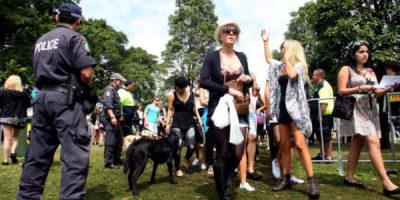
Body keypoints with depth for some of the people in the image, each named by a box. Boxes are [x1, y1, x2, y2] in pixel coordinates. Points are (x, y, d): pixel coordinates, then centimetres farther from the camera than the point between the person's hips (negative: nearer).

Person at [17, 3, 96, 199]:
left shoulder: (40, 40, 20)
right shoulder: (75, 38, -3)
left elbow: (38, 72, 21)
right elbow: (86, 73, -13)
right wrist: (84, 87, 5)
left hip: (42, 97, 8)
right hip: (66, 99, -7)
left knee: (37, 153, 13)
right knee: (75, 154, -8)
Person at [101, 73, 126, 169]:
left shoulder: (115, 90, 22)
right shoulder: (109, 89, -9)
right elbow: (107, 104, -21)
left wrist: (120, 116, 21)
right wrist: (112, 117, -27)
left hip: (116, 119, 11)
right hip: (110, 118, -11)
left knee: (119, 140, 14)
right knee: (110, 141, -9)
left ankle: (117, 160, 23)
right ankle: (108, 162, -4)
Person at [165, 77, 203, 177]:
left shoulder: (191, 94, 5)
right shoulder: (172, 95, -2)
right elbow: (170, 110, 1)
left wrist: (199, 119, 7)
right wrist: (168, 124, -4)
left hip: (189, 123, 2)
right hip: (177, 124, -2)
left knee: (192, 146, -6)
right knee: (178, 147, -1)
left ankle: (187, 158, 29)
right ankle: (178, 169, 16)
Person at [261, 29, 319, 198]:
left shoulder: (299, 64, -4)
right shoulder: (280, 66, 15)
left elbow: (292, 75, -24)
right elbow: (268, 59, 29)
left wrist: (286, 58, -12)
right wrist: (265, 42, 24)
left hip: (295, 108, -7)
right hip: (283, 108, 7)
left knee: (300, 144, -15)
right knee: (284, 145, 7)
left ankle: (312, 181, -9)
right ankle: (286, 178, 14)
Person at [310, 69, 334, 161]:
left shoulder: (323, 86, -14)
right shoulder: (319, 86, 19)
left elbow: (324, 103, -24)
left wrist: (319, 116, -26)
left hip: (324, 115, -11)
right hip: (321, 116, 11)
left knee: (326, 137, -4)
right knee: (322, 137, 16)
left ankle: (329, 156, 3)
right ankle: (322, 155, 24)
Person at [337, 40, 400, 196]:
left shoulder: (370, 71, 19)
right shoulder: (346, 69, 0)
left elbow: (376, 93, 13)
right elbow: (340, 91, -8)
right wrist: (361, 88, -16)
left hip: (370, 110, 7)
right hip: (356, 110, -7)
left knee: (358, 143, 8)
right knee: (373, 142, -17)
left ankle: (349, 177, 16)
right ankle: (386, 183, -17)